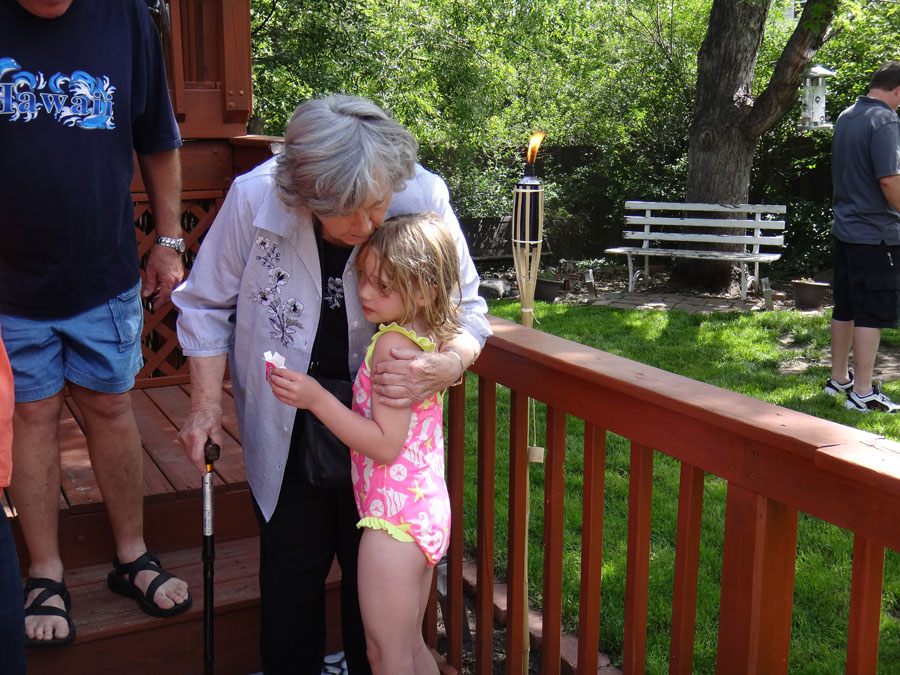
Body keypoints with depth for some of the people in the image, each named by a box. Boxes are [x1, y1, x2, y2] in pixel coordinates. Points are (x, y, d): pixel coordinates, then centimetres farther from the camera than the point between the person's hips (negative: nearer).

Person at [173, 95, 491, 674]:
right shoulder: (253, 198, -21)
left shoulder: (425, 199, -22)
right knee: (292, 566, 13)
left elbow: (466, 312, -10)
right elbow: (207, 305, -3)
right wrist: (207, 401, -8)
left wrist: (443, 367, -32)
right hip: (287, 428, 0)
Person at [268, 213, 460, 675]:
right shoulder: (428, 339, 9)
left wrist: (317, 399, -25)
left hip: (394, 515, -10)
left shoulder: (393, 344, -19)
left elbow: (385, 445, -23)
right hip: (428, 510, 10)